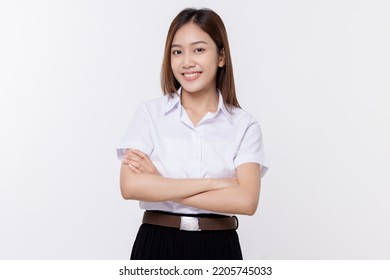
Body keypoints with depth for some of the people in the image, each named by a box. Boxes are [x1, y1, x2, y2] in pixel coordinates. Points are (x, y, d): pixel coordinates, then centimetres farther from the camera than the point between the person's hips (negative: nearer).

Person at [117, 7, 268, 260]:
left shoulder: (244, 125, -2)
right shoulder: (150, 114, -2)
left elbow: (246, 200, -15)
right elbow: (131, 186, -14)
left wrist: (160, 184, -15)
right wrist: (213, 183, -15)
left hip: (217, 248, 0)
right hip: (157, 246, 0)